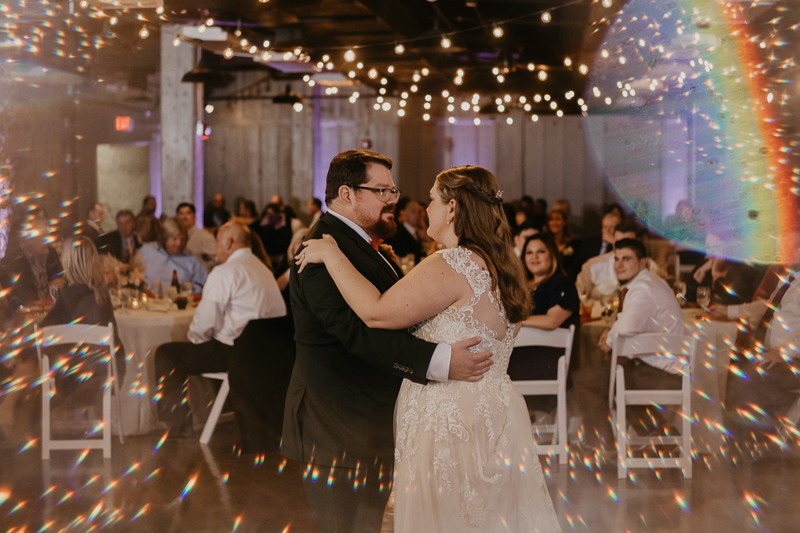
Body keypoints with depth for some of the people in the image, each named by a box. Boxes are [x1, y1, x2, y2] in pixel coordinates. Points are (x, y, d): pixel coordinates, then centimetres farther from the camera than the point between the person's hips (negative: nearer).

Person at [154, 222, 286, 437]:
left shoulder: (225, 272, -14)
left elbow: (204, 323, -18)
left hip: (234, 354, -9)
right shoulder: (264, 269, 14)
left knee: (165, 353, 6)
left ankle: (178, 424, 10)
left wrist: (195, 337, 6)